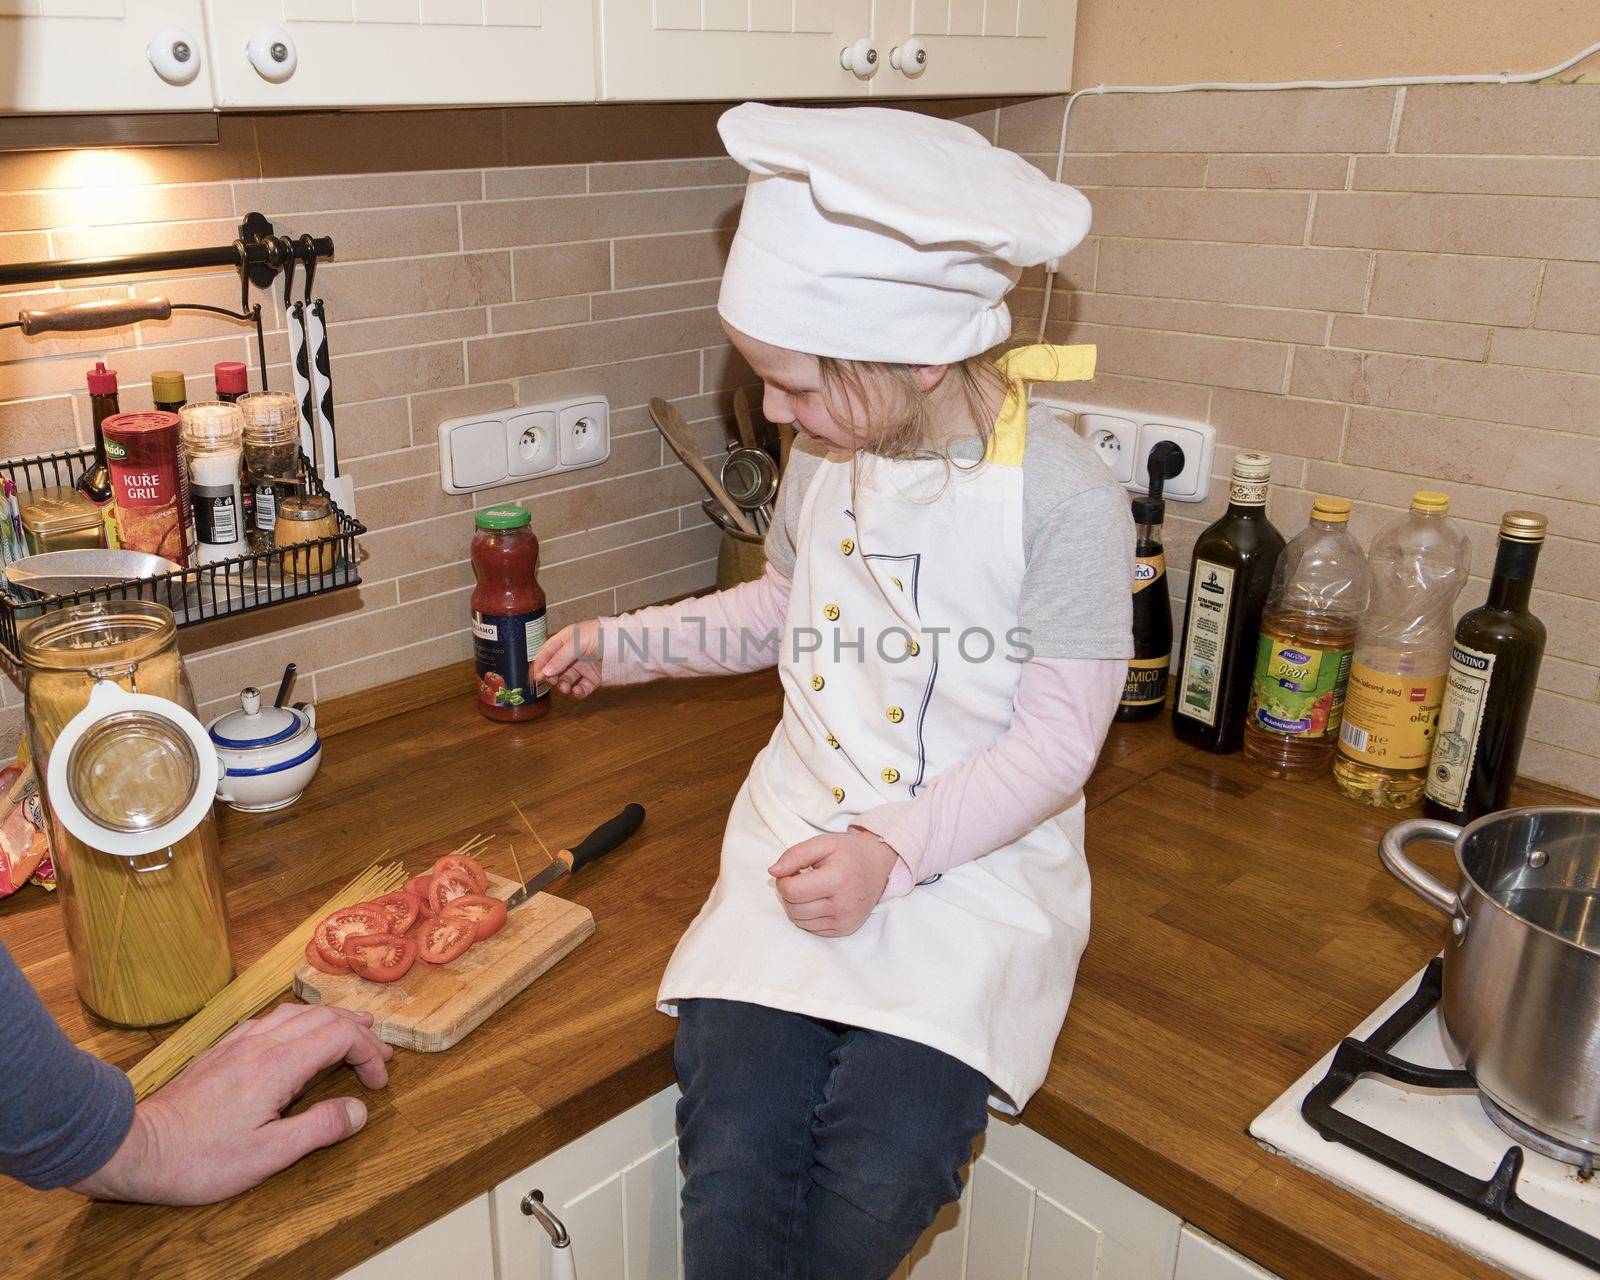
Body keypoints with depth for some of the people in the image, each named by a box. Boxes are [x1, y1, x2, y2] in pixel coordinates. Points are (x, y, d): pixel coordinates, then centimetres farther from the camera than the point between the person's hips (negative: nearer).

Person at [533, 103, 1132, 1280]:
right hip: (805, 832, 4)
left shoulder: (1066, 498, -13)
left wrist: (894, 854, -18)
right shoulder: (826, 458, 5)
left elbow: (1057, 739, -10)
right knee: (731, 1168, -17)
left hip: (976, 863, -3)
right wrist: (627, 643, 20)